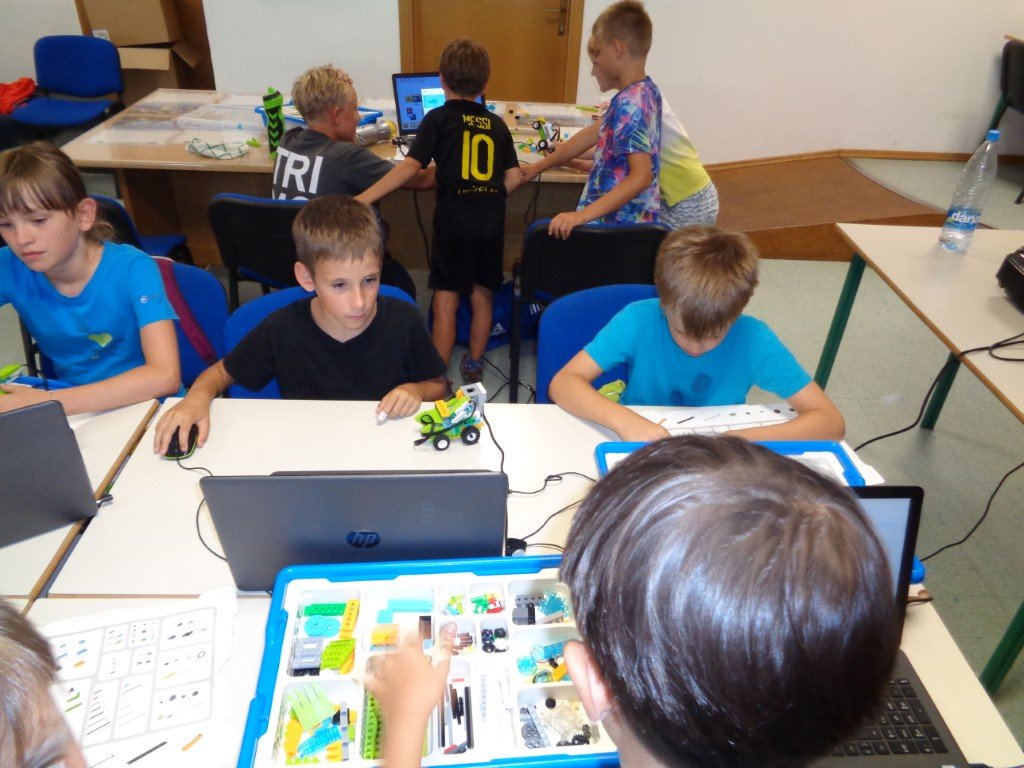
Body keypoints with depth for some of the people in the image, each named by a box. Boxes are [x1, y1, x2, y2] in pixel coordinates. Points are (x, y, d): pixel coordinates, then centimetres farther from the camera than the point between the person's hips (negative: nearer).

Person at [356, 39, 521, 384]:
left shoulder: (439, 118, 0)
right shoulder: (496, 124, 11)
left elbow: (410, 166, -11)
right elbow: (513, 179, 6)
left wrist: (363, 198, -13)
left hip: (454, 214, -4)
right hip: (492, 217, 4)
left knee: (446, 299, 2)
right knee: (482, 294, 15)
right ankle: (473, 365, 29)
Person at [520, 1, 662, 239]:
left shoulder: (630, 104, -20)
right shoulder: (645, 92, 9)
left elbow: (641, 176, -28)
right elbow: (594, 134, 18)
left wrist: (584, 214, -33)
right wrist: (539, 166, 22)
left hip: (617, 225, -9)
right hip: (628, 219, 9)